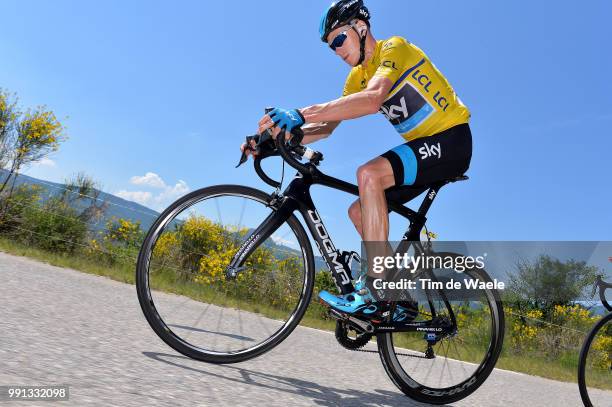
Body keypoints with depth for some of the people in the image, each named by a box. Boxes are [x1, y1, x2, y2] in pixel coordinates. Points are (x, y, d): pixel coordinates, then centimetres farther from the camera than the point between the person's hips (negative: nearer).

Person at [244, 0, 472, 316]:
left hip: (452, 138, -9)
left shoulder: (394, 48, -14)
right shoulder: (357, 76, 11)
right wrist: (277, 136, -11)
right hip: (424, 146, 9)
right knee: (359, 211, 0)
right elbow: (328, 127, 3)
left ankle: (375, 292, -28)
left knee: (369, 173, -31)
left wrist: (301, 113, -43)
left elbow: (373, 99, -35)